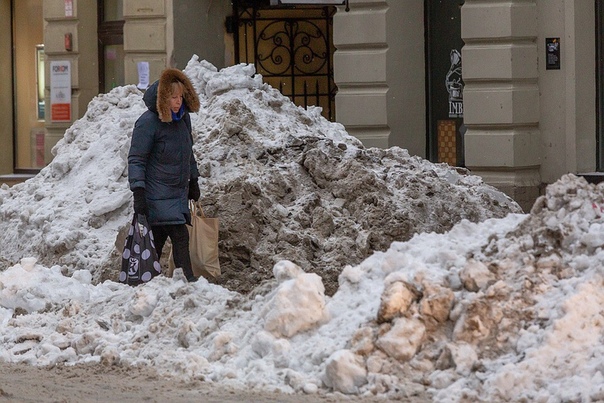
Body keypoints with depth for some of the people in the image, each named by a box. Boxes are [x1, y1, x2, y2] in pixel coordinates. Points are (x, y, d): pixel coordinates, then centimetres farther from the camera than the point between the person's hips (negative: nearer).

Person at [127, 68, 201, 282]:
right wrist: (138, 191, -20)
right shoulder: (148, 122, -14)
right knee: (180, 236, -14)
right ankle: (187, 279, -14)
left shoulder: (183, 118, 10)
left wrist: (193, 181, 27)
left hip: (179, 192, 7)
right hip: (157, 195, -7)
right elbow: (136, 159, -14)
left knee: (158, 239, 9)